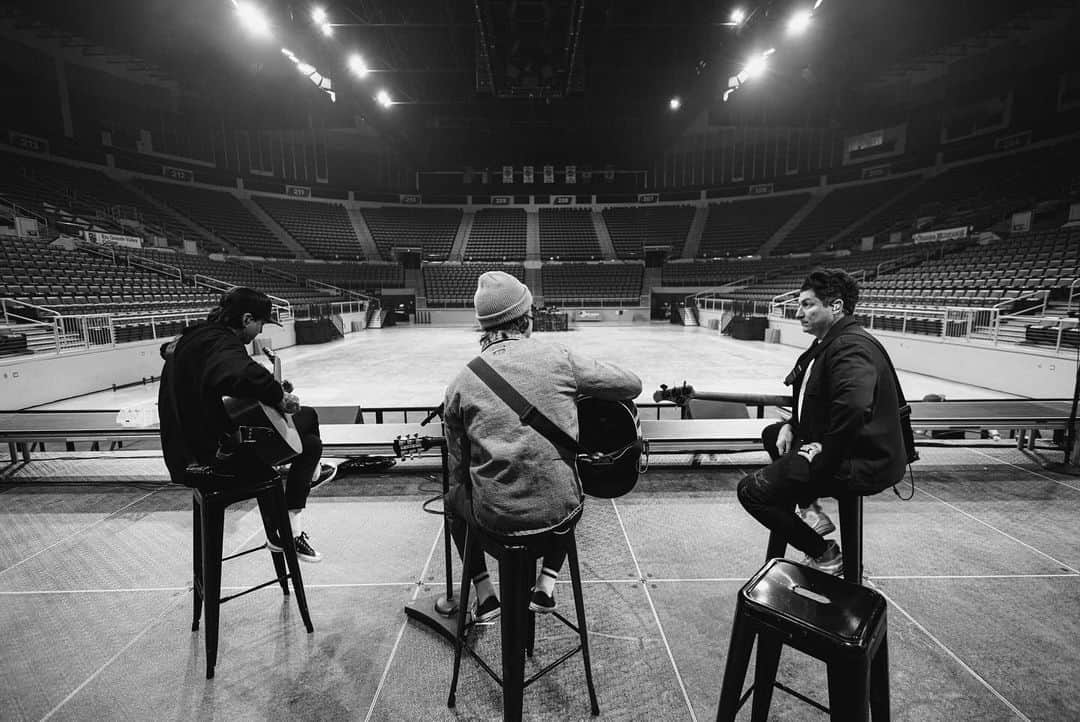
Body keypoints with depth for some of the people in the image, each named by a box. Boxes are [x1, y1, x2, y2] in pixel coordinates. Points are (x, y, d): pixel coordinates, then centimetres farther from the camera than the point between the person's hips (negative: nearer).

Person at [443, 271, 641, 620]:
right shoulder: (558, 358, -8)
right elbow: (632, 385, 2)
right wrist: (583, 381, 19)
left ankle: (485, 596, 28)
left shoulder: (460, 384, -4)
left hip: (494, 518, 0)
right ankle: (546, 585, 26)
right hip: (558, 510, 0)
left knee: (454, 499, 33)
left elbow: (458, 470, 2)